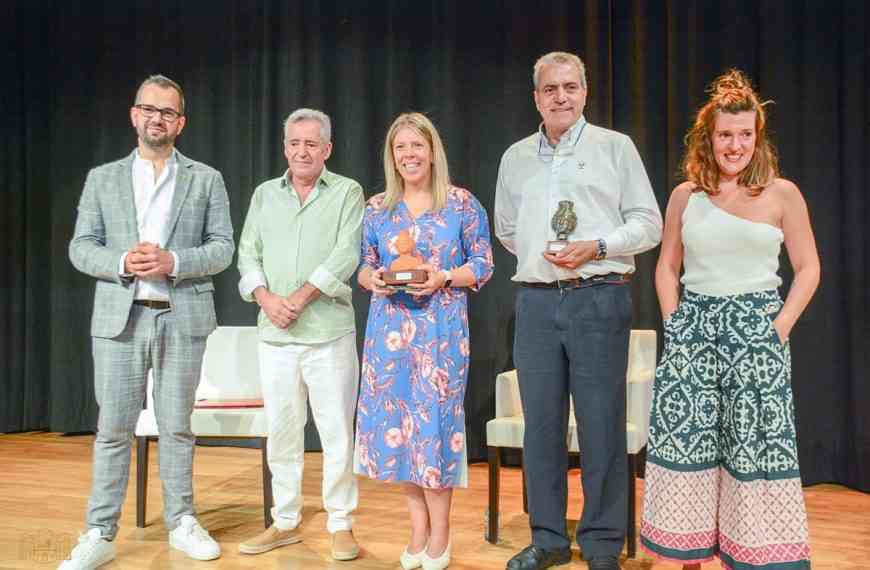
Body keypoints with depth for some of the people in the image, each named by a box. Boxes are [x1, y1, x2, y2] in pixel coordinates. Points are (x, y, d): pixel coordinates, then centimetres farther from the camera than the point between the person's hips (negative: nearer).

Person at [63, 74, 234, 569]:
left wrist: (173, 262, -15)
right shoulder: (103, 178, 11)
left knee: (176, 426, 8)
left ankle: (181, 522, 21)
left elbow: (222, 248, 1)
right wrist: (123, 263, -14)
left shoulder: (206, 179, 7)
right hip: (119, 318, 1)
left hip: (183, 318, 0)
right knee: (114, 429, 3)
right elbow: (81, 248, 6)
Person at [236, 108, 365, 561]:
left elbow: (346, 255, -9)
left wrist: (300, 297, -15)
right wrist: (266, 298, -8)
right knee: (281, 431, 10)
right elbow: (248, 253, 9)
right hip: (274, 336, 4)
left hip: (329, 332, -3)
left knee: (337, 431, 1)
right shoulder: (265, 194, 14)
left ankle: (340, 525, 14)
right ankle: (285, 522, 23)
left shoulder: (347, 192, 2)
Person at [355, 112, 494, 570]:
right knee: (394, 419, 5)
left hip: (441, 327, -3)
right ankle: (420, 525, 22)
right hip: (389, 326, 4)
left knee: (435, 418, -2)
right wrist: (372, 279, -8)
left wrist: (445, 278, -16)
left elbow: (484, 265, 0)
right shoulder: (377, 208, 10)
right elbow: (364, 266, 13)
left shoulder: (462, 204, 0)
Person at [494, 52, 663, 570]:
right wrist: (538, 255, 10)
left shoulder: (616, 147, 5)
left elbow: (648, 223, 2)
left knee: (601, 424, -1)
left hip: (599, 298, -3)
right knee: (541, 423, 7)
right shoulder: (516, 157, 15)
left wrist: (597, 246, -12)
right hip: (537, 300, 4)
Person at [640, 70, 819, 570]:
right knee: (687, 441, 5)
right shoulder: (685, 195, 7)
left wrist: (780, 328, -6)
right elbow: (667, 268, 12)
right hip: (692, 327, 2)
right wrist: (675, 323, 1)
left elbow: (808, 269, 3)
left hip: (756, 329, -2)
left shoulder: (782, 193, 1)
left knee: (757, 445, 0)